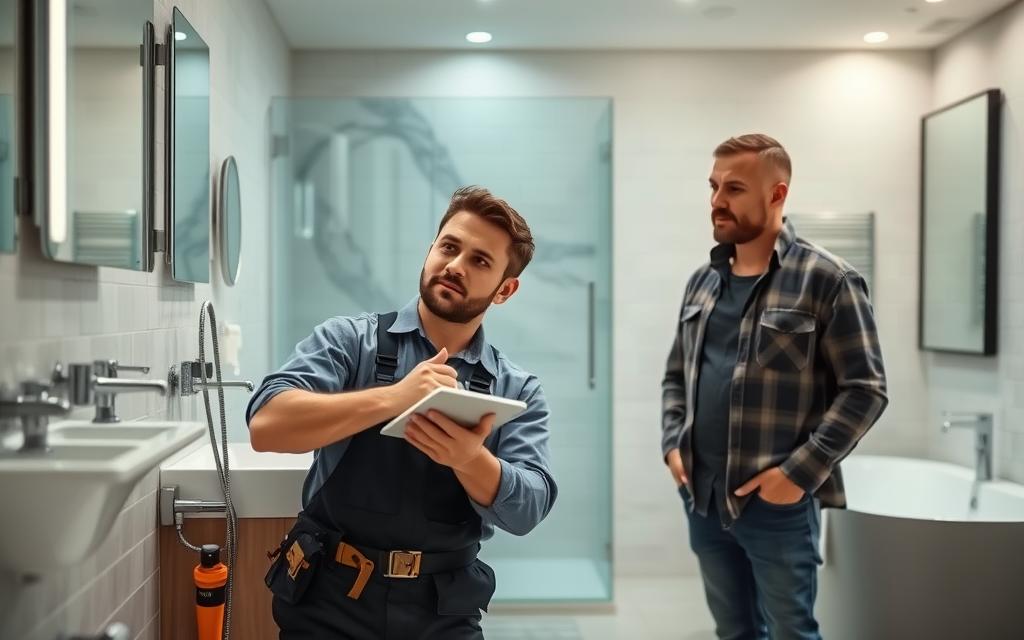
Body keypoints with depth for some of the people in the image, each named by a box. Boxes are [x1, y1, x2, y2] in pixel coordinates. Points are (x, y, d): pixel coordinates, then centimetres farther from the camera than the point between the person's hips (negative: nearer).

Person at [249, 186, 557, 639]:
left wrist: (471, 459, -29)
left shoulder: (518, 391, 2)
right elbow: (266, 426, -17)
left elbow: (527, 510, -10)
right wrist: (392, 398, -28)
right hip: (329, 600, -1)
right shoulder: (349, 341, -3)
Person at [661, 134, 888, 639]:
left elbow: (864, 390, -11)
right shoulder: (702, 281, 11)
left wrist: (800, 472, -17)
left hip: (778, 503, -5)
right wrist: (672, 444, 4)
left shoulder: (827, 280, -9)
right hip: (702, 499, 6)